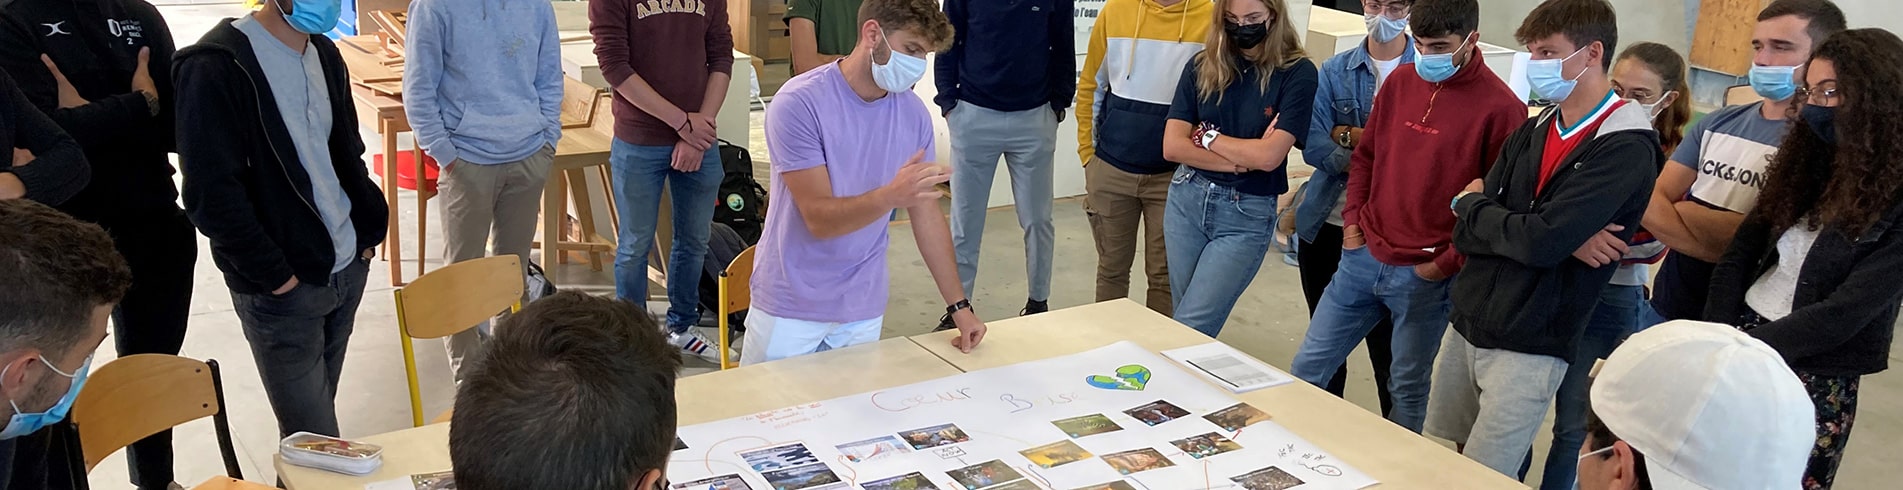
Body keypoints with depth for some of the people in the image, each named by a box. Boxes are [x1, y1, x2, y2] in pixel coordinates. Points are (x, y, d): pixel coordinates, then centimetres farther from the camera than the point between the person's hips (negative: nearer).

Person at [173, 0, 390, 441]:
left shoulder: (325, 55, 9)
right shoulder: (215, 68, -15)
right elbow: (210, 194, -17)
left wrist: (369, 231, 8)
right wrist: (275, 274, -15)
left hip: (348, 269, 7)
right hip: (280, 285, -6)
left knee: (313, 421, 15)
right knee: (315, 442, -1)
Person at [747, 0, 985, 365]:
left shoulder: (914, 114, -2)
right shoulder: (799, 103, -18)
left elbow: (927, 214, 4)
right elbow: (819, 218, -22)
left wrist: (959, 305, 1)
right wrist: (890, 196, -39)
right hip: (791, 306, -4)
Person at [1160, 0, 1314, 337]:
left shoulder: (1297, 73, -8)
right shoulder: (1202, 66, 2)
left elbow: (1269, 156, -17)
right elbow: (1172, 146, -6)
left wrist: (1206, 136, -5)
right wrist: (1244, 160, -12)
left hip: (1247, 215, -4)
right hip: (1187, 200, 4)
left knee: (1189, 330, -6)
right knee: (1186, 322, 13)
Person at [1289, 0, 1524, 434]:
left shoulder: (1500, 108, -13)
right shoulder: (1400, 81, 5)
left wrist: (1446, 264, -11)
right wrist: (1353, 222, 6)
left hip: (1426, 275, -5)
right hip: (1363, 256, 6)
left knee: (1408, 391, 9)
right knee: (1306, 369, 11)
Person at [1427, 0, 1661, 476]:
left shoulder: (1626, 147, -13)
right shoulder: (1532, 131, 8)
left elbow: (1542, 242, -24)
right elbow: (1466, 235, 1)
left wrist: (1473, 205, -5)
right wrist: (1562, 237, -15)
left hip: (1529, 346, -7)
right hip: (1466, 323, 7)